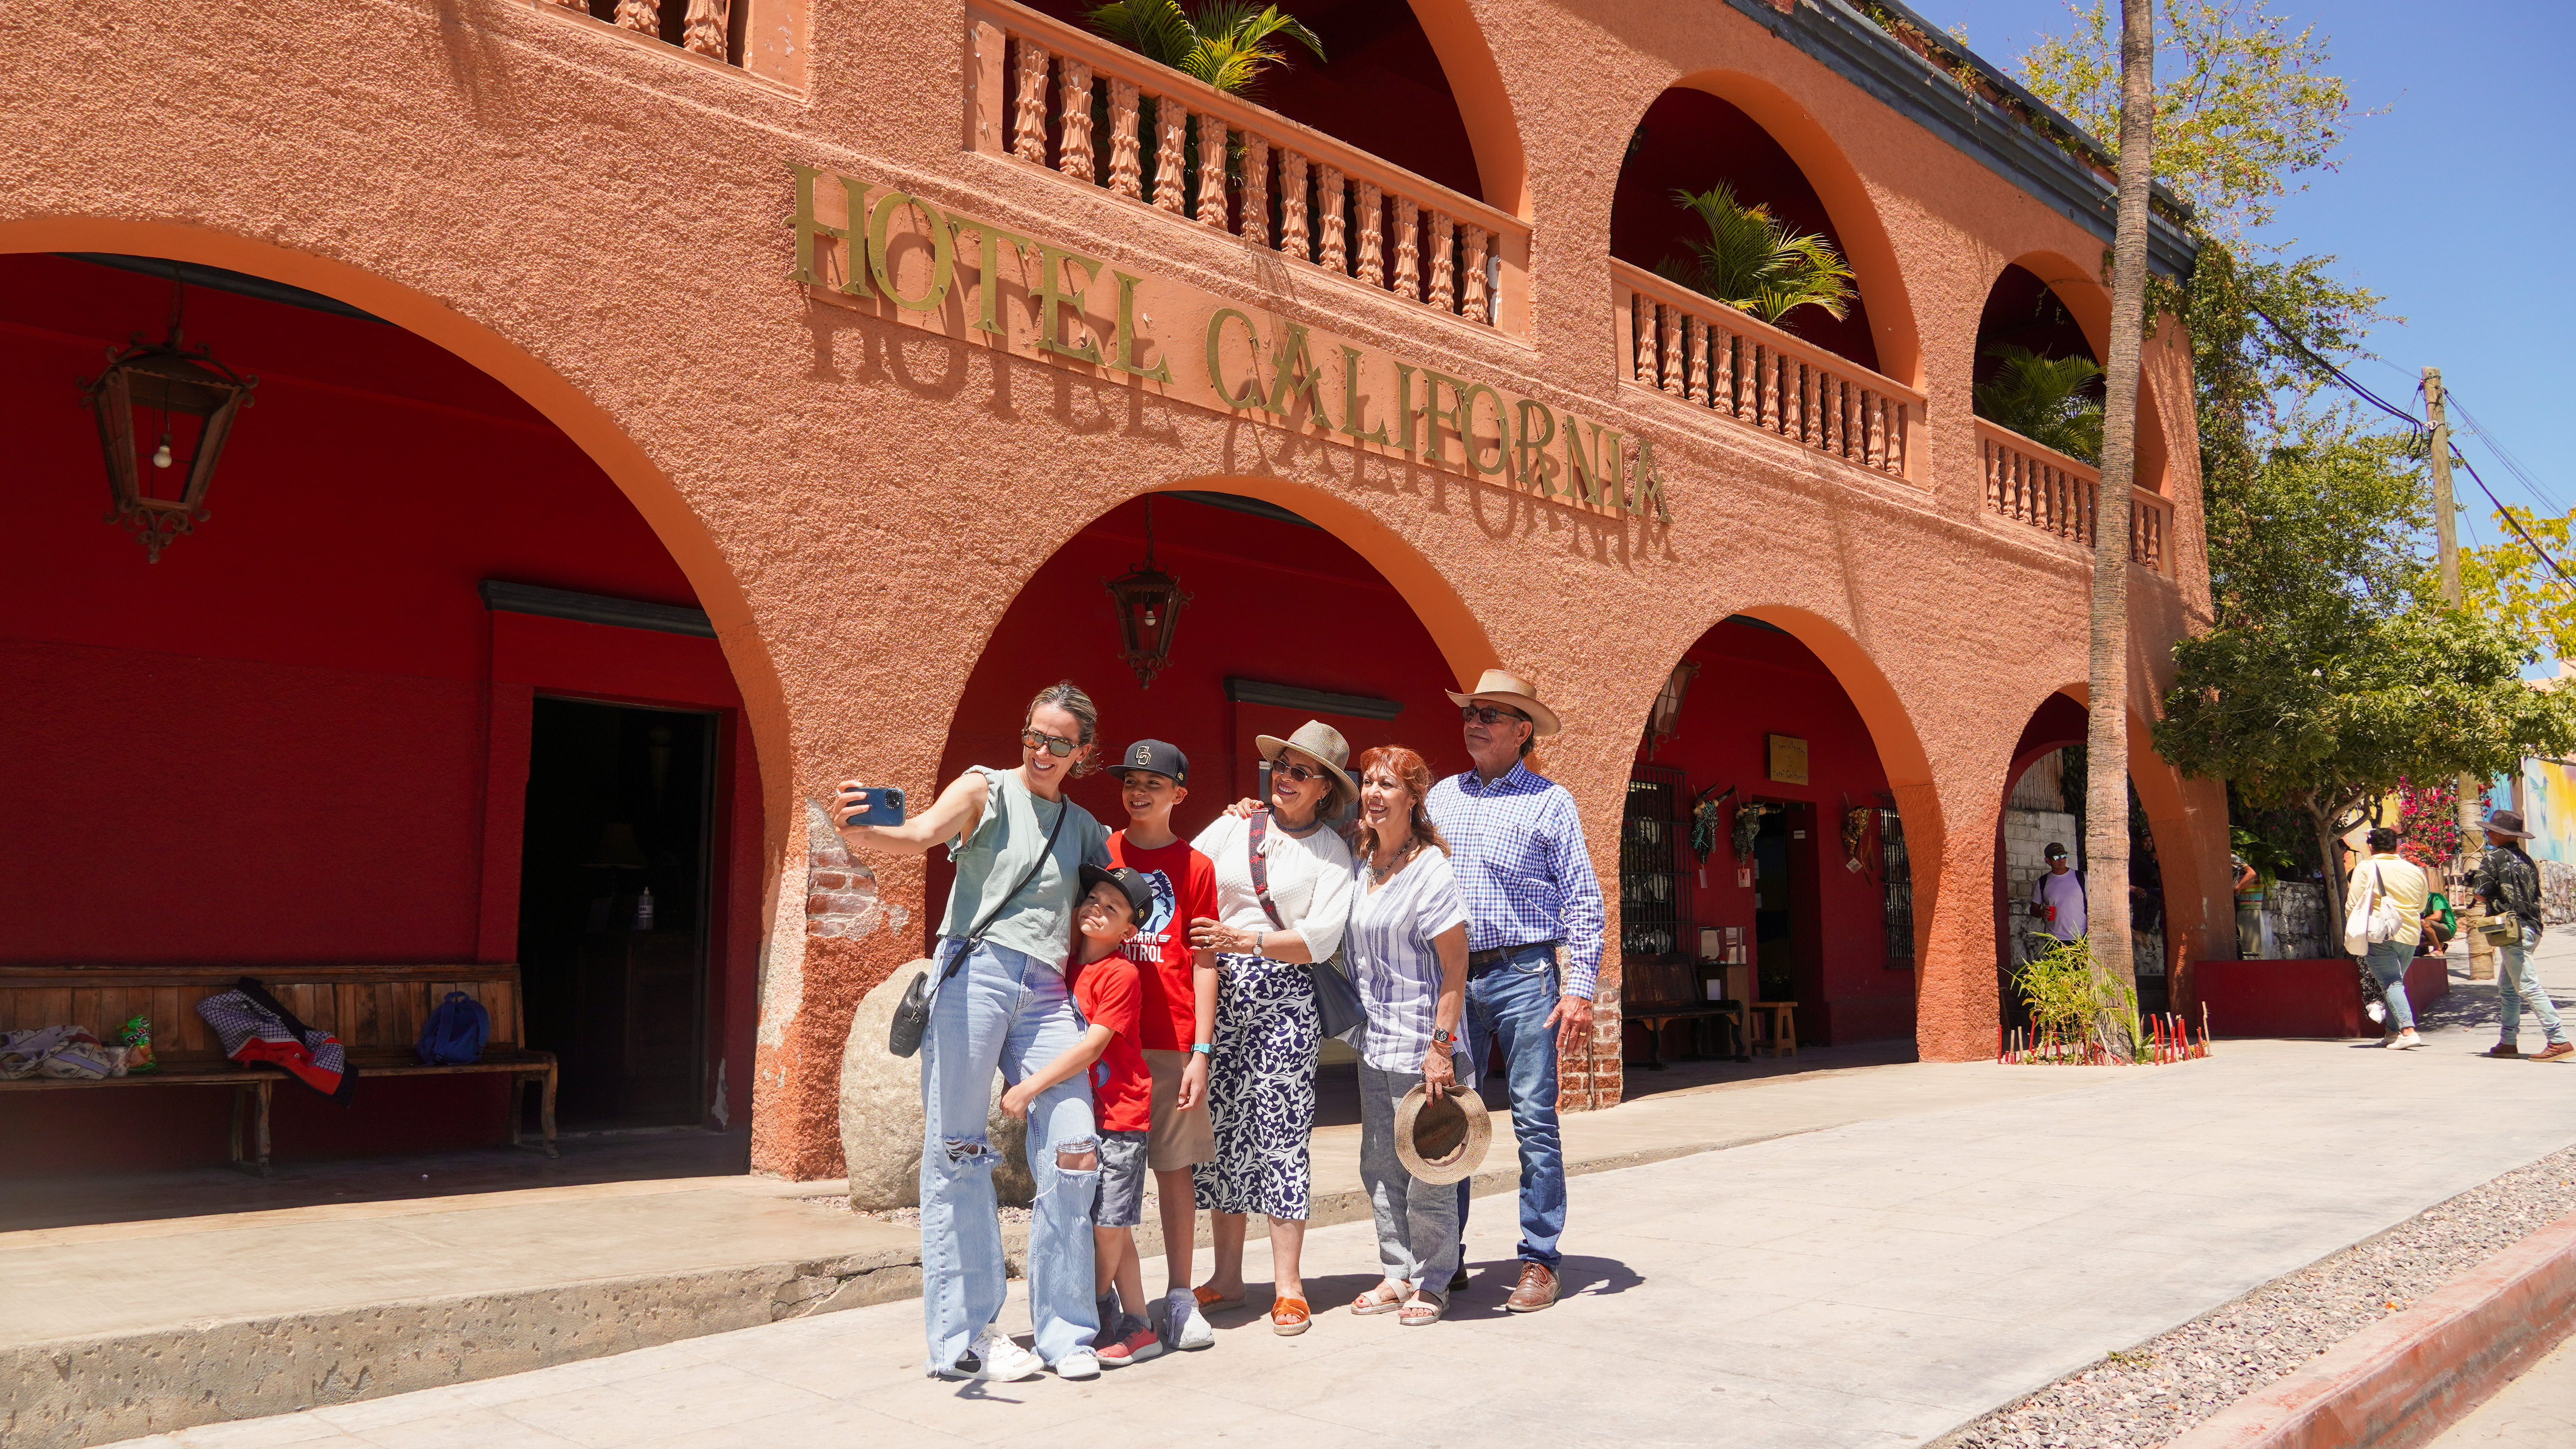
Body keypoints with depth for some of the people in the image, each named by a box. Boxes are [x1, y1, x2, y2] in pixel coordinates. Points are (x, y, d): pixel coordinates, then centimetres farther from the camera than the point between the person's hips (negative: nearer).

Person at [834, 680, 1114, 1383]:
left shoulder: (1081, 827, 19)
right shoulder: (985, 790, 5)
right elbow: (919, 834, -13)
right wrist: (861, 830, -34)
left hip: (1046, 993, 4)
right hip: (975, 973, -4)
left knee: (1073, 1152, -3)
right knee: (957, 1152, -4)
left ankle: (1064, 1332, 9)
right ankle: (965, 1336, 3)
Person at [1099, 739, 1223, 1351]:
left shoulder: (1194, 866, 5)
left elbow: (1204, 962, 4)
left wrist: (1202, 1051, -3)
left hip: (1172, 1042, -1)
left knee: (1175, 1167, 3)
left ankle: (1180, 1298, 11)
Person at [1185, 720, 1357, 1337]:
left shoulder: (1332, 852, 5)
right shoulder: (1234, 825, 12)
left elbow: (1321, 938, -6)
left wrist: (1246, 941, -15)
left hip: (1283, 997, -3)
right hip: (1219, 991, 3)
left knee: (1279, 1132, -5)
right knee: (1220, 1130, 5)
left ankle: (1287, 1285, 3)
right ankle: (1227, 1277, 15)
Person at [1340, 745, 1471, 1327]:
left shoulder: (1430, 870, -13)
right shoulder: (1358, 861, 6)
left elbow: (1456, 965, -14)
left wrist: (1441, 1045, -19)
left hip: (1420, 1044, -7)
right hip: (1374, 1043, 7)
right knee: (1379, 1165, 12)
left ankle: (1432, 1284, 15)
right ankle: (1398, 1274, 25)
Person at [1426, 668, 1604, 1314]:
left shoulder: (1549, 801, 2)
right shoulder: (1441, 796, 14)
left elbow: (1582, 899, -1)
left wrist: (1579, 988, -9)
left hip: (1523, 976, -3)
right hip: (1451, 977, 4)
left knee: (1535, 1120, -2)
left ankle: (1540, 1261, 6)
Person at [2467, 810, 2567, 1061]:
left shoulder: (2493, 858, -8)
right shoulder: (2525, 859, 16)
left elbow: (2482, 894, -14)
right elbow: (2534, 895, 18)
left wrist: (2474, 892, 8)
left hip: (2513, 929, -9)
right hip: (2531, 926, 9)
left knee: (2528, 987, -10)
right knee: (2508, 987, 14)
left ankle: (2559, 1041, -14)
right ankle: (2508, 1042, 15)